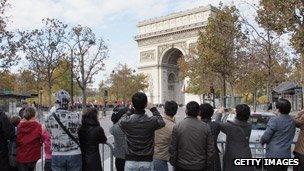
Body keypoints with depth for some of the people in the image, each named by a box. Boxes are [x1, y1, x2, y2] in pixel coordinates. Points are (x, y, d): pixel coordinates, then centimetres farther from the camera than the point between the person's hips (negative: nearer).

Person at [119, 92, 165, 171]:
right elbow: (162, 122, 10)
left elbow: (120, 121, 13)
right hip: (146, 161, 0)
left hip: (130, 161, 1)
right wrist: (153, 109, 18)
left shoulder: (126, 121, -13)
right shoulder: (152, 121, -14)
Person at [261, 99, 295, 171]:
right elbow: (291, 137, 11)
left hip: (274, 155, -6)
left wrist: (262, 141, 4)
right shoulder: (292, 121, 5)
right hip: (287, 155, 7)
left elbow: (265, 137, -16)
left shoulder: (274, 120, -17)